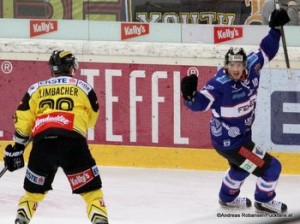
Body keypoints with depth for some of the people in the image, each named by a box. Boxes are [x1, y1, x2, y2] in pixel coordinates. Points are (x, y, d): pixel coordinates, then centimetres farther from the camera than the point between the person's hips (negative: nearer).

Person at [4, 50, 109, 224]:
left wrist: (16, 149, 23)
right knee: (90, 187, 4)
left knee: (34, 188, 21)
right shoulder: (83, 87, 15)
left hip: (42, 141, 2)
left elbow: (22, 120, 16)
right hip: (72, 141, -2)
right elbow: (92, 118, 27)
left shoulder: (36, 89, 21)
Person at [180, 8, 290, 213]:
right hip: (228, 142, -8)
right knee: (271, 167, -3)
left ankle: (228, 197, 58)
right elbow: (199, 103, -34)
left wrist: (275, 29, -3)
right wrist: (190, 95, -54)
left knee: (242, 165, 35)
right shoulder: (220, 84, -31)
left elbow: (266, 51, 4)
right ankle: (264, 200, 23)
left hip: (242, 134, 8)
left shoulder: (251, 67, -12)